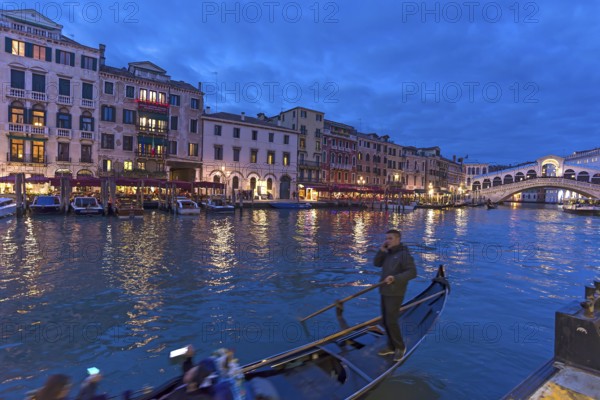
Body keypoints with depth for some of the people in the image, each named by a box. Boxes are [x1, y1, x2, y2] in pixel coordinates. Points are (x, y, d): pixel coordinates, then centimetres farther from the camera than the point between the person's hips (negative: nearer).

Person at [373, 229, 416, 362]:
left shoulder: (404, 254, -13)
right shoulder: (388, 253, 11)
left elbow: (412, 272, -20)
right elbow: (376, 263, 8)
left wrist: (395, 278, -29)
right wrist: (381, 251, -5)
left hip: (395, 294, -8)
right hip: (384, 292, 8)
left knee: (391, 322, -4)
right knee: (385, 321, 14)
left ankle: (400, 347, 17)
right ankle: (392, 346, 29)